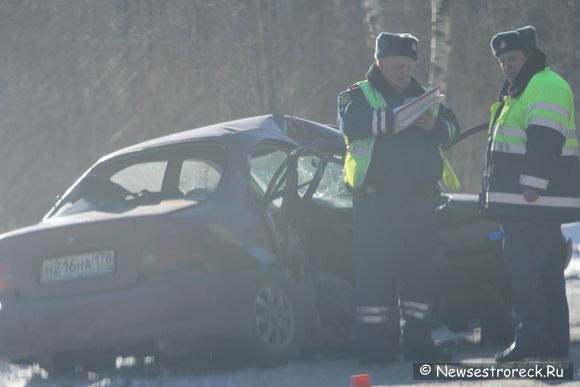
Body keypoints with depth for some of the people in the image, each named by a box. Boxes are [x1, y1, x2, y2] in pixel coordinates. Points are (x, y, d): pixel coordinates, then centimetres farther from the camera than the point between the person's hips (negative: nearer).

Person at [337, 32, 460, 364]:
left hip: (419, 198, 6)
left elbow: (452, 125, 10)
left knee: (419, 270, 7)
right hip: (377, 200, -6)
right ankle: (374, 343, -7)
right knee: (375, 271, -8)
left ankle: (418, 340, 12)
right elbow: (352, 122, -18)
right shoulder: (358, 96, 3)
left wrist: (435, 125, -13)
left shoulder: (419, 97, 19)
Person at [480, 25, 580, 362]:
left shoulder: (545, 86, -11)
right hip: (524, 199, 11)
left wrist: (533, 185, -28)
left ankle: (531, 336, -19)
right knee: (546, 270, 9)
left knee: (523, 264, -15)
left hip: (534, 199, -11)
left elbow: (545, 139, -22)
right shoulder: (521, 90, 24)